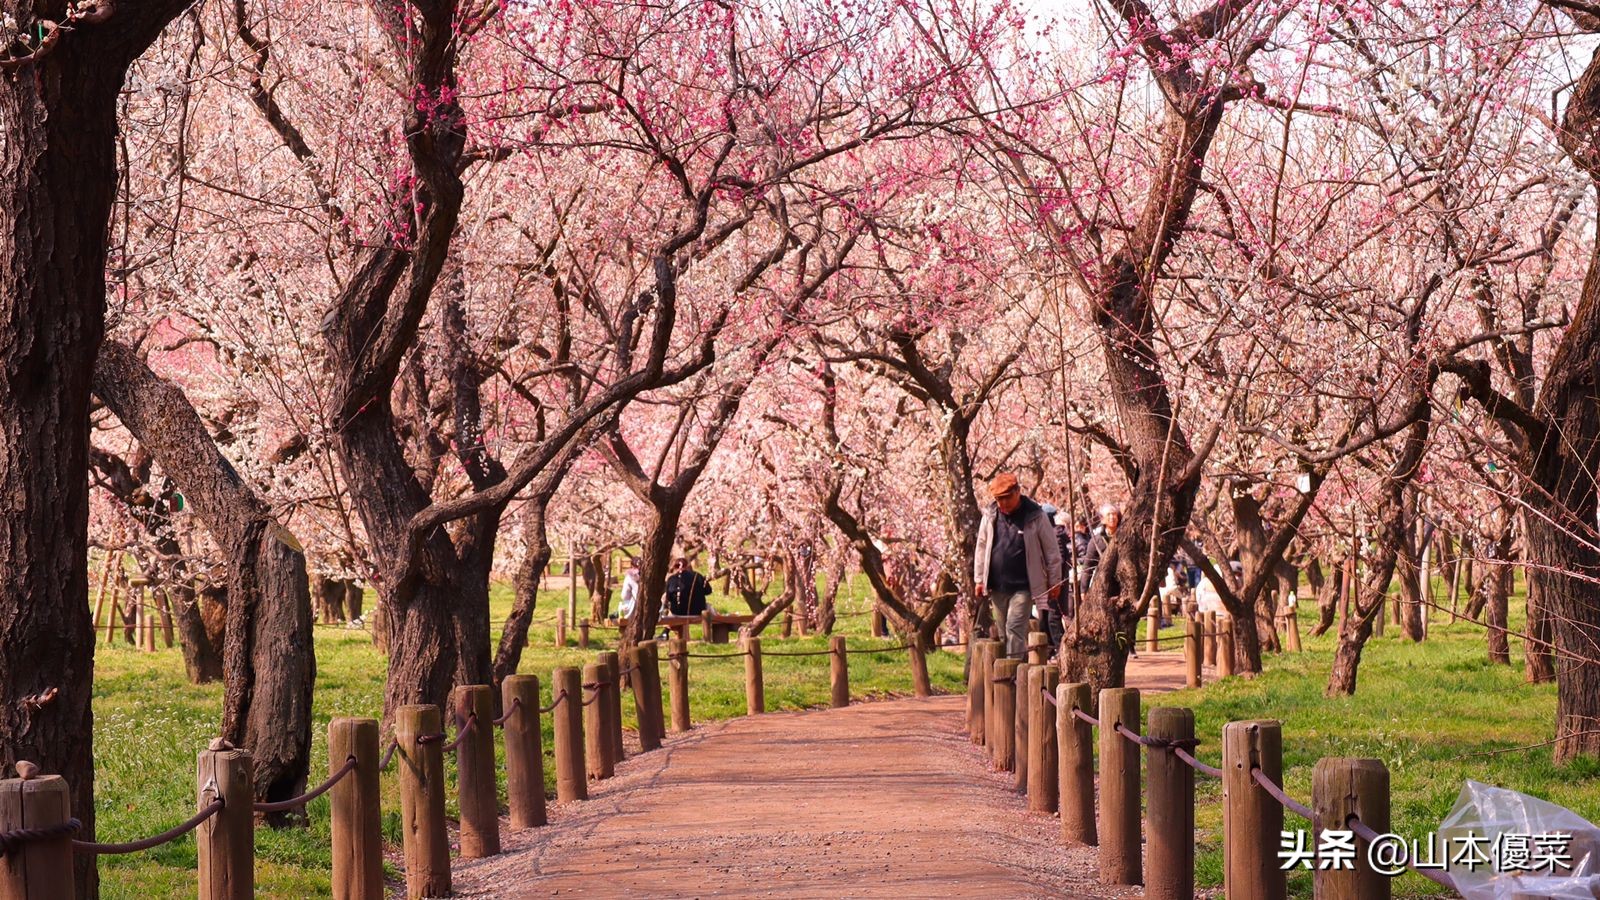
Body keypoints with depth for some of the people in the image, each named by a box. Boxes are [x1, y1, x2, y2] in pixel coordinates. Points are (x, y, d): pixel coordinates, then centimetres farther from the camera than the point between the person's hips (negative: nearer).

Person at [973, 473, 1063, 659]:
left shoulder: (1035, 516, -7)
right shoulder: (990, 516, 3)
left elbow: (1051, 550, 0)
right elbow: (981, 548, 12)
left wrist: (1054, 581, 2)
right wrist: (979, 580, 11)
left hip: (1023, 586, -4)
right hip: (997, 587, 4)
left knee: (1015, 629, -14)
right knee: (1003, 632, 11)